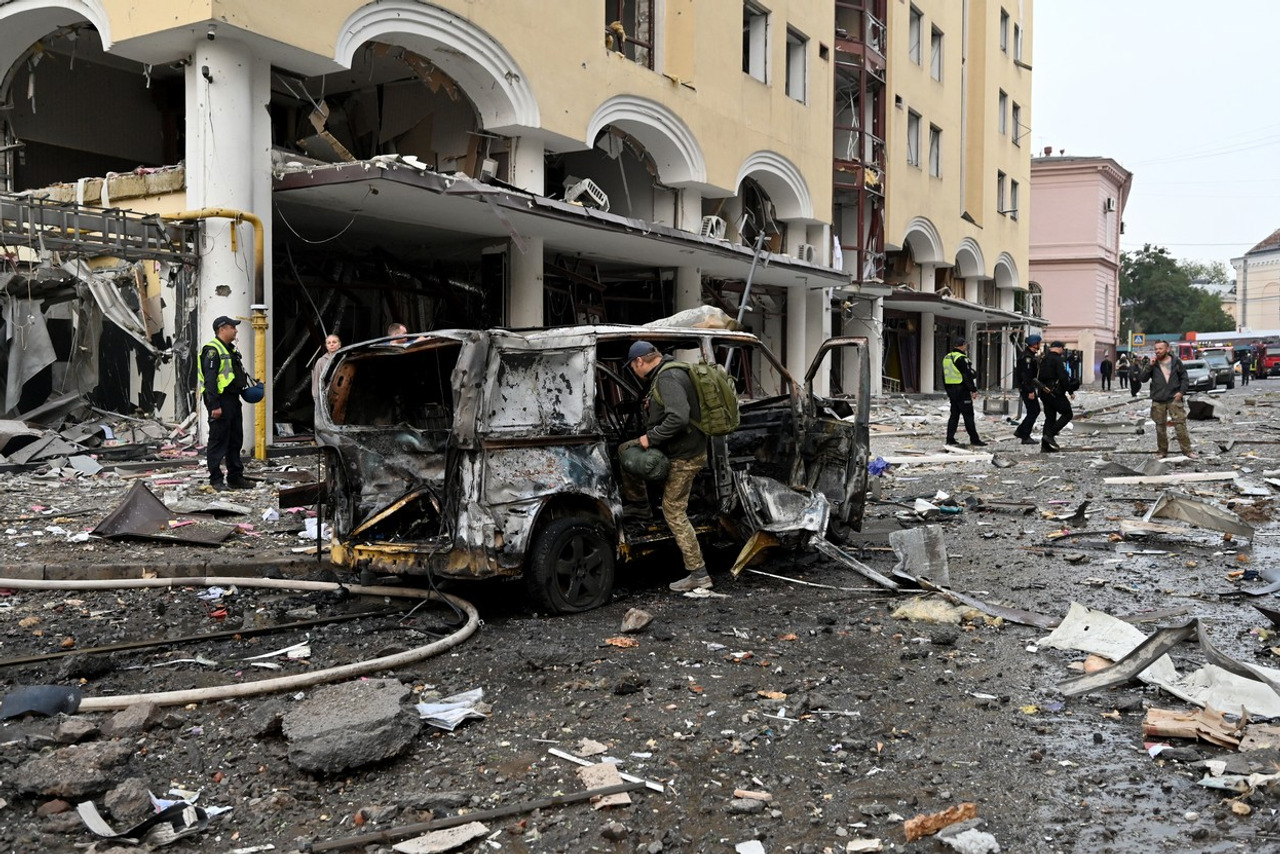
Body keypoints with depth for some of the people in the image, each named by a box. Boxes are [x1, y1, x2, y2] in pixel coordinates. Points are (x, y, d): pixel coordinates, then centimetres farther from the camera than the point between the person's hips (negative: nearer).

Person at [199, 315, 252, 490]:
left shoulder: (231, 349, 18)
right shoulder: (213, 350, -13)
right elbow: (210, 379, -19)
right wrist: (214, 405, -23)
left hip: (233, 400, 10)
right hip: (220, 401, -10)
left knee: (236, 440, 13)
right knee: (218, 440, -4)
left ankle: (235, 477, 21)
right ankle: (216, 479, 1)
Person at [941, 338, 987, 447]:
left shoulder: (946, 358, 13)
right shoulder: (961, 358, -15)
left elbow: (944, 377, 19)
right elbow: (968, 375, -18)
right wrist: (973, 390, -13)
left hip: (951, 390, 8)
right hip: (962, 391, -8)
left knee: (954, 415, 13)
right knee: (968, 415, -4)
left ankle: (950, 439, 11)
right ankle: (974, 440, -2)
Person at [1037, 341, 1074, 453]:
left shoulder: (1044, 359, 15)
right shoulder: (1057, 359, -12)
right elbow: (1063, 377, -18)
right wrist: (1071, 392, -11)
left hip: (1044, 392, 9)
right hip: (1055, 392, -9)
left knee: (1050, 417, 11)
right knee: (1067, 414, 3)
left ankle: (1045, 446, 7)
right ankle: (1050, 434, -10)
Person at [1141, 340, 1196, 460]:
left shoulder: (1176, 361, 2)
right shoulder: (1153, 364, 6)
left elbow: (1184, 377, 7)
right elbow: (1143, 379, 0)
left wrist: (1181, 391, -6)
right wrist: (1150, 366, -11)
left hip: (1174, 399, -2)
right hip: (1158, 401, 2)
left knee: (1180, 425, -6)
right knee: (1160, 427, 7)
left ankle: (1187, 450, -1)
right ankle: (1162, 451, 18)